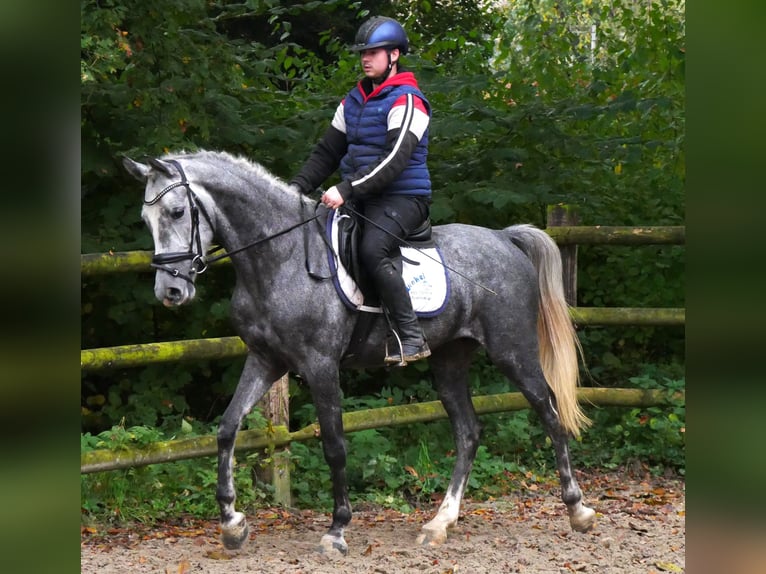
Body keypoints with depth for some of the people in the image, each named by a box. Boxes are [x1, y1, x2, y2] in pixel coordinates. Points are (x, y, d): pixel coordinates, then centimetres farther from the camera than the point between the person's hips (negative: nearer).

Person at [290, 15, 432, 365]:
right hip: (361, 200, 9)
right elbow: (327, 151, 19)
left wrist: (347, 189, -29)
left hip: (402, 198, -9)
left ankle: (412, 337, -26)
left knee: (372, 250, -33)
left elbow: (395, 160, -22)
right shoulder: (353, 101, 16)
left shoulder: (406, 101, -10)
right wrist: (298, 186, 4)